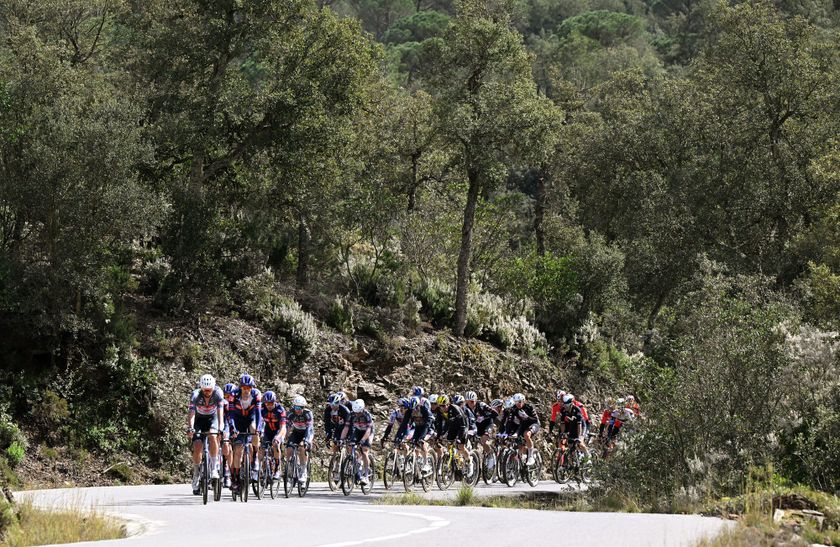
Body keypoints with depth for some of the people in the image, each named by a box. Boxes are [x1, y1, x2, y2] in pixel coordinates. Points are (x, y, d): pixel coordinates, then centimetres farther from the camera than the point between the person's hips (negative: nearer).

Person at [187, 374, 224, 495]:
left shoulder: (218, 393, -27)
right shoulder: (195, 395, -28)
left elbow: (220, 411, -35)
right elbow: (191, 413, -38)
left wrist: (220, 427, -51)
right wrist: (190, 428, -55)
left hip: (212, 418, 0)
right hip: (199, 419, 0)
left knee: (213, 437, -30)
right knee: (197, 447, -15)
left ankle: (214, 468, -20)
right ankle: (196, 475, 4)